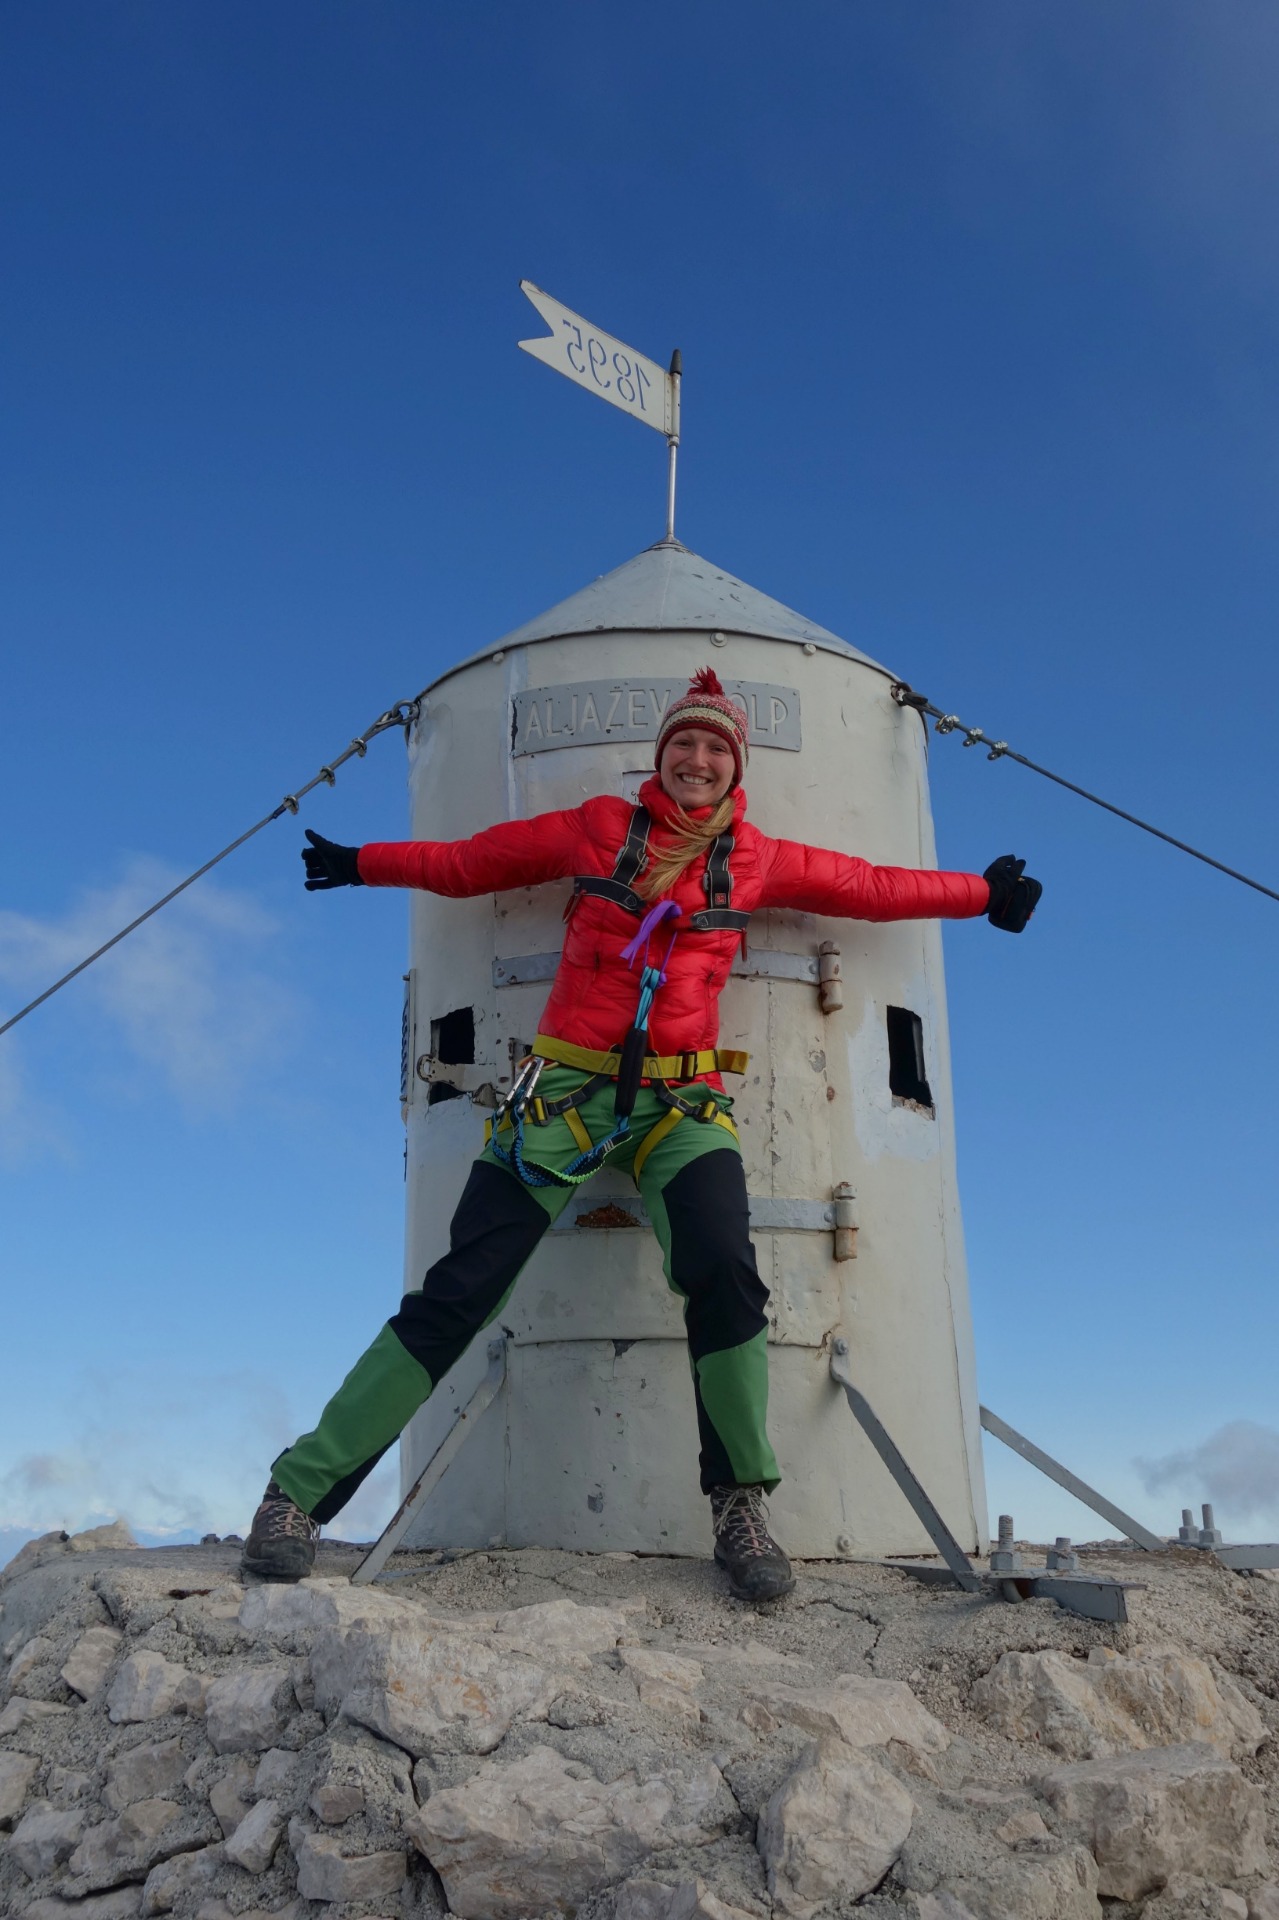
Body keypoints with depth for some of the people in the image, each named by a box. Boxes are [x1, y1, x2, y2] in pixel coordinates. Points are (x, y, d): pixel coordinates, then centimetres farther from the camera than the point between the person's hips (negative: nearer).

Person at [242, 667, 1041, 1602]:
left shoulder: (760, 860, 13)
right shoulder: (599, 827, 9)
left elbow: (872, 887, 25)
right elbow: (471, 862, 19)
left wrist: (980, 893, 33)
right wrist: (366, 863, 27)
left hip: (681, 1103, 1)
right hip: (567, 1086, -1)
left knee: (725, 1272, -24)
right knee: (457, 1293, -7)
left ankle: (741, 1508, -4)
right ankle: (302, 1491, 4)